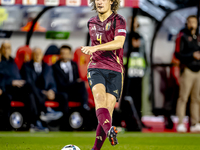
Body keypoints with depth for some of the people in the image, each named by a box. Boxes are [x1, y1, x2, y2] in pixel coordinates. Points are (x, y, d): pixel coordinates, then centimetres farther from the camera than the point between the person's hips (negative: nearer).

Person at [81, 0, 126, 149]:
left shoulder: (119, 20, -3)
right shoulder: (92, 23, 15)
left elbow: (119, 43, -21)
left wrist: (95, 47, -30)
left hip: (115, 71, -2)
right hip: (96, 68, 2)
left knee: (108, 107, -9)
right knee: (100, 97, -28)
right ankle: (110, 131, -50)